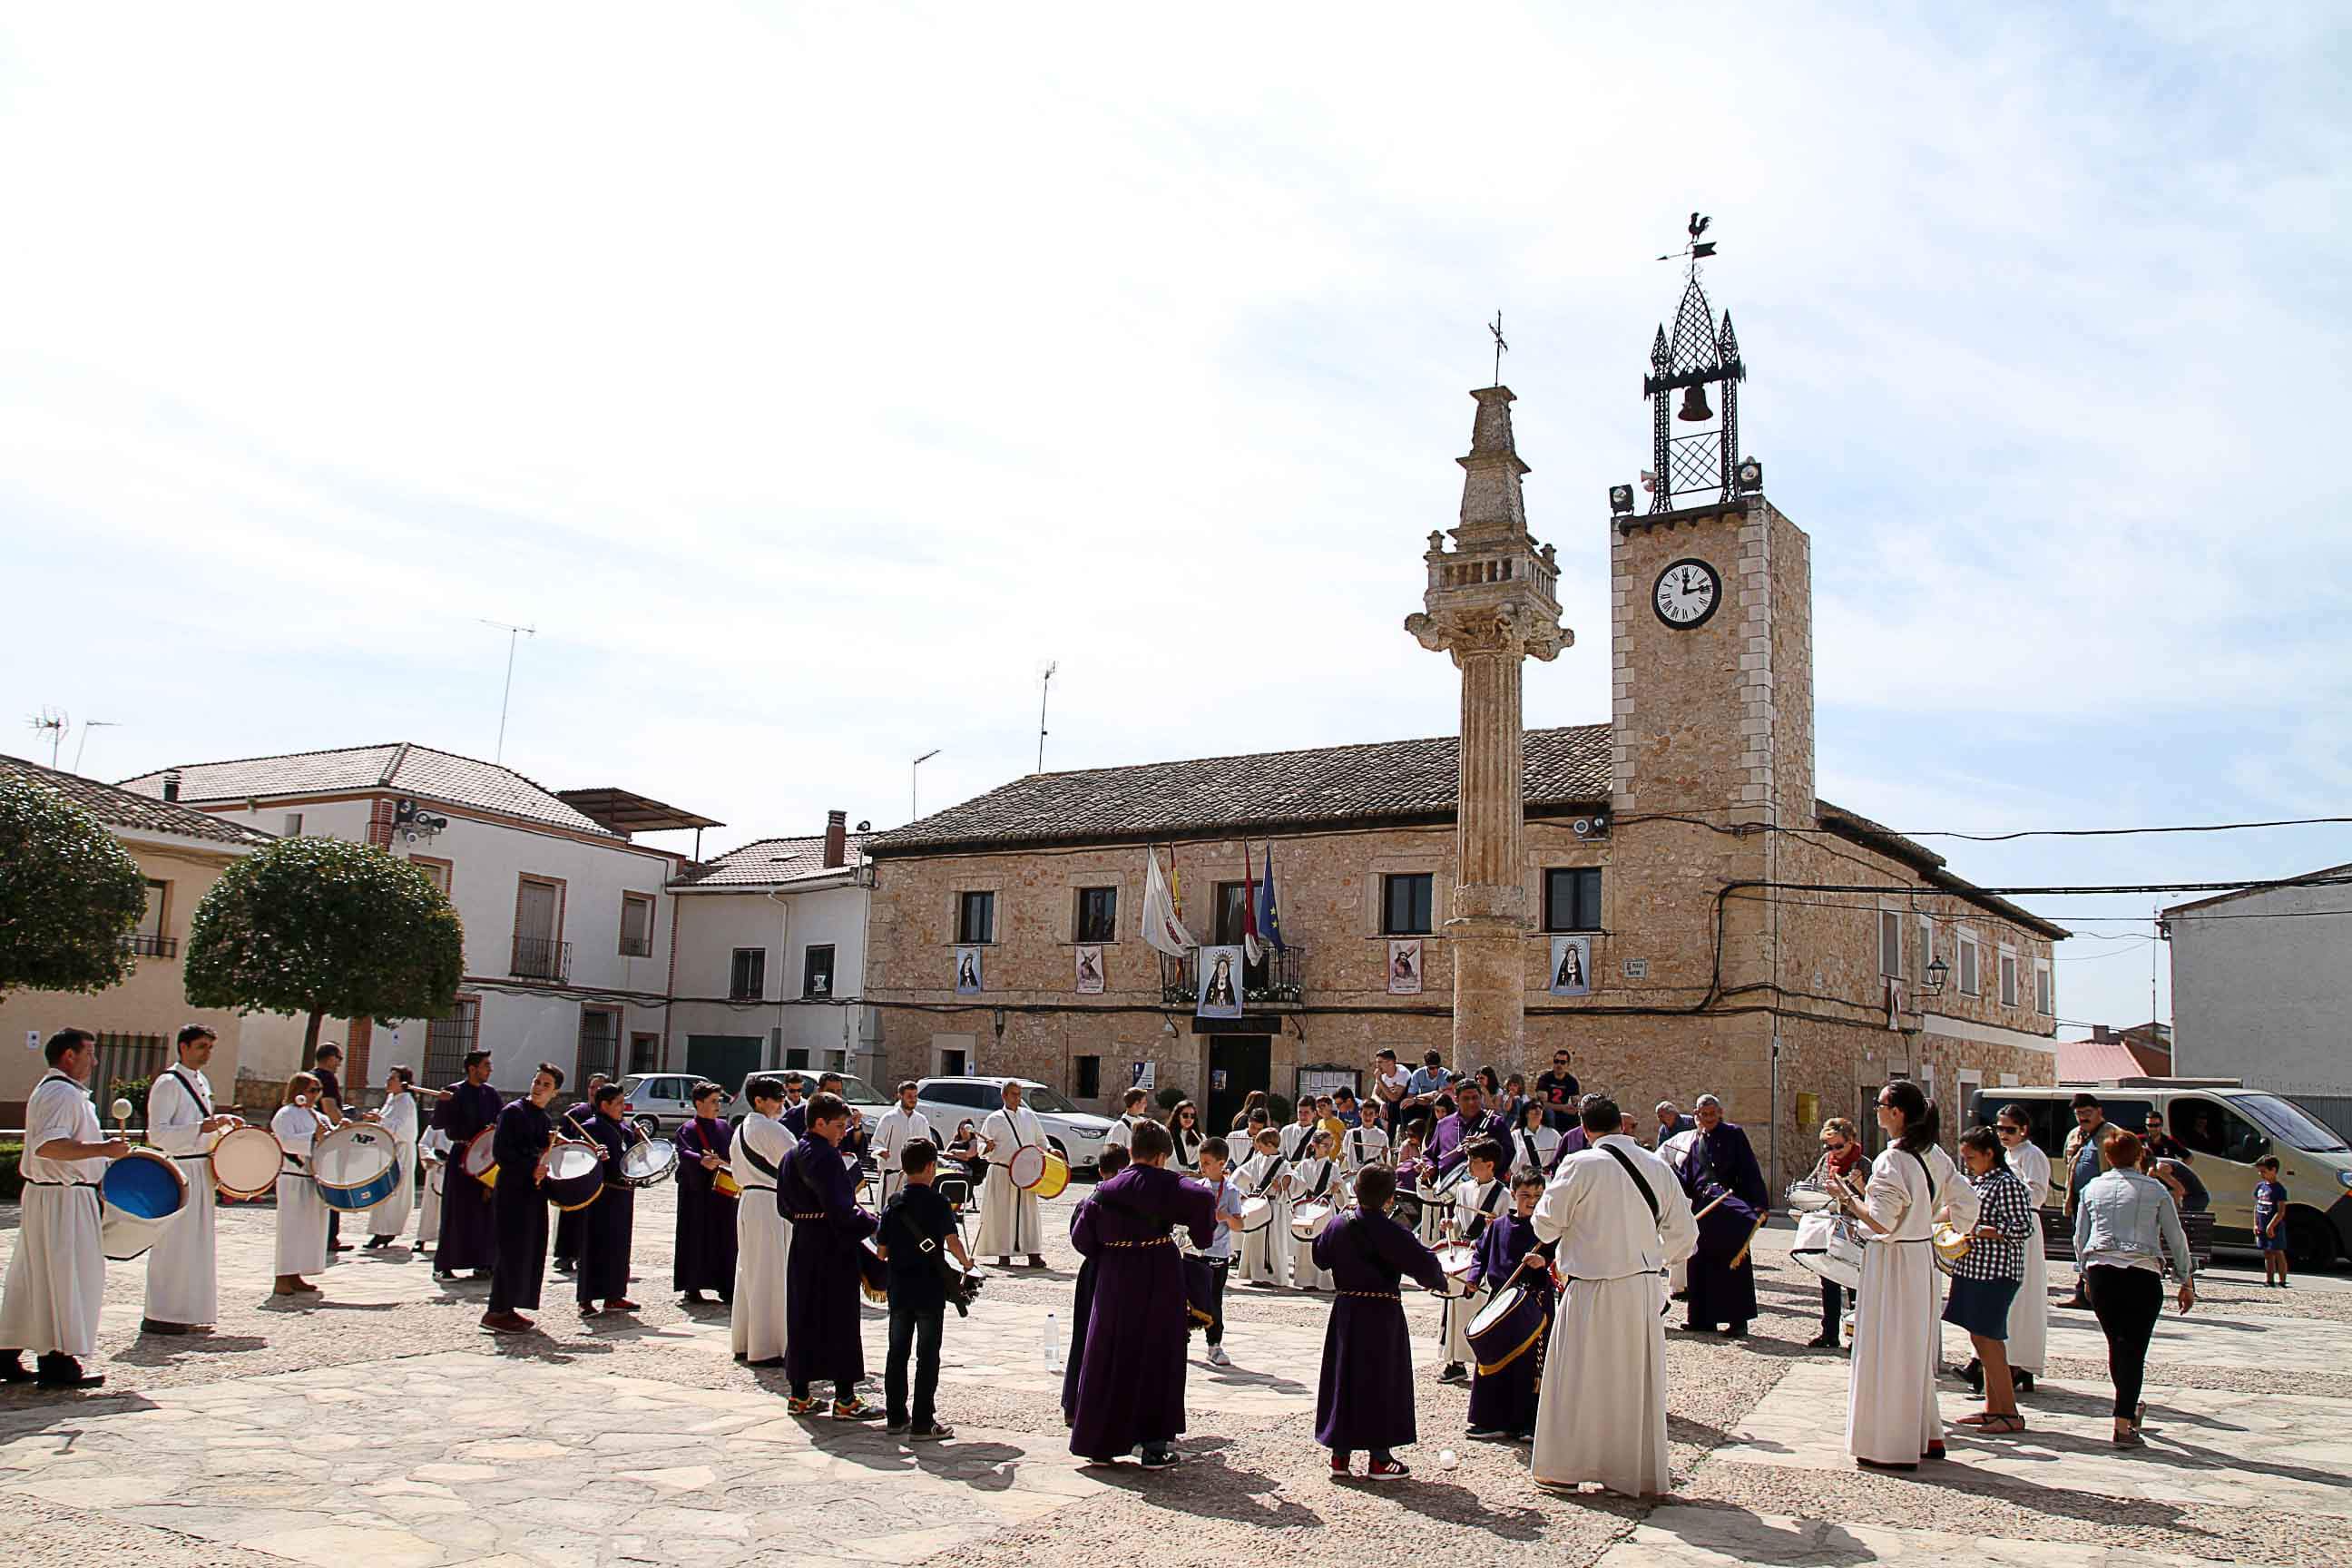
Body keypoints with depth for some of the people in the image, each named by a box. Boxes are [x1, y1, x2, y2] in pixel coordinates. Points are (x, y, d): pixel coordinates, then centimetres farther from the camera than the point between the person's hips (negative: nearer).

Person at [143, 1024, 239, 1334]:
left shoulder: (201, 1081, 14)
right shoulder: (168, 1083, -12)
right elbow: (157, 1134, -19)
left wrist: (222, 1122, 8)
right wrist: (202, 1128, -26)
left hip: (201, 1169, 9)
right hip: (177, 1170, -9)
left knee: (198, 1242, 12)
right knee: (173, 1244, -5)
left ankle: (187, 1313, 21)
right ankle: (159, 1317, 2)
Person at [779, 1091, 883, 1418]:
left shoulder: (793, 1155, 11)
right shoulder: (826, 1157, -17)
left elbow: (785, 1206, 17)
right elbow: (839, 1209, -22)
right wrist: (872, 1223, -12)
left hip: (803, 1244, 9)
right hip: (832, 1247, -9)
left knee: (803, 1317, 12)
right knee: (839, 1320, -2)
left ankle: (800, 1394, 18)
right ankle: (844, 1398, 3)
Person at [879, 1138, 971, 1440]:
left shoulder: (894, 1202, 4)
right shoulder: (937, 1202, -9)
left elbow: (883, 1250, 5)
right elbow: (952, 1241, -17)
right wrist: (966, 1262, 1)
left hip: (899, 1289, 4)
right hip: (930, 1290, -4)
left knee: (897, 1353, 13)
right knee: (927, 1356, 1)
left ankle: (897, 1417, 19)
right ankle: (922, 1423, 1)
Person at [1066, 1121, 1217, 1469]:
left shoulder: (1105, 1190, 3)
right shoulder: (1165, 1184, -8)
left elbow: (1082, 1238, 6)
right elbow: (1203, 1200, -24)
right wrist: (1203, 1234, -6)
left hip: (1115, 1283, 3)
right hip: (1159, 1282, -3)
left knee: (1110, 1359, 11)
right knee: (1157, 1359, 6)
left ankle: (1099, 1443, 16)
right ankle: (1155, 1444, 7)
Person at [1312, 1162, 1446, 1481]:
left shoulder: (1339, 1223, 1)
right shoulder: (1387, 1231, -17)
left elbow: (1320, 1256, 17)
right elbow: (1422, 1263, -18)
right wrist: (1437, 1280, 2)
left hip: (1344, 1309, 6)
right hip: (1381, 1314, -6)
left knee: (1343, 1377, 12)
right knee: (1381, 1381, 4)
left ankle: (1339, 1455, 17)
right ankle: (1379, 1459, 9)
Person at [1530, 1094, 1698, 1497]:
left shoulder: (1580, 1165, -13)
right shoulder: (1657, 1166, 2)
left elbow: (1545, 1225, -6)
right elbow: (1684, 1233, 8)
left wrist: (1551, 1191, 13)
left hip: (1595, 1290, -4)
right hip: (1645, 1289, 5)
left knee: (1579, 1378, 8)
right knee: (1640, 1378, 15)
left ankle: (1564, 1467, 16)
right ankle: (1643, 1469, 23)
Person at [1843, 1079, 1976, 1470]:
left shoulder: (1891, 1160, -21)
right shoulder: (1934, 1156, 4)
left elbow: (1881, 1222, -24)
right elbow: (1967, 1204, 9)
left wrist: (1849, 1197, -10)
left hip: (1891, 1261, -8)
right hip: (1922, 1258, 8)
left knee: (1887, 1351, 1)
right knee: (1917, 1347, 19)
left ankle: (1893, 1447, 8)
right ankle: (1928, 1436, 29)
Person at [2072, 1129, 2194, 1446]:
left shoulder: (2093, 1187, 9)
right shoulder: (2155, 1190, 3)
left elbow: (2080, 1238, 12)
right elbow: (2176, 1238, 5)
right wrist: (2187, 1282, 13)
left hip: (2100, 1272, 3)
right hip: (2143, 1274, -3)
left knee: (2116, 1344, 17)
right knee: (2134, 1348, -2)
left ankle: (2130, 1408, 33)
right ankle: (2124, 1425, -8)